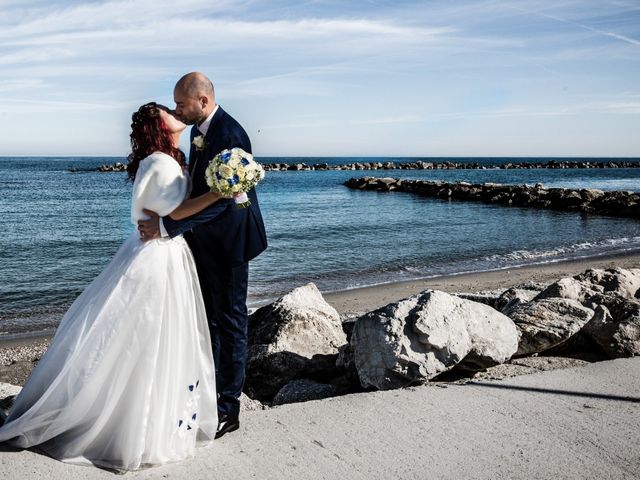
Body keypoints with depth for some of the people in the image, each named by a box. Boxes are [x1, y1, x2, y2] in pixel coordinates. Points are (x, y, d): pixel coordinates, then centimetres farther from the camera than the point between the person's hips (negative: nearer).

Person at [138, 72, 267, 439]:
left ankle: (229, 408, 13)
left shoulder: (229, 136, -23)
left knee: (230, 320, 1)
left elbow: (217, 200, -28)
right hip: (204, 239, 9)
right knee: (208, 317, 18)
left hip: (227, 242, -9)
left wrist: (166, 225, -28)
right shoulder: (199, 129, 7)